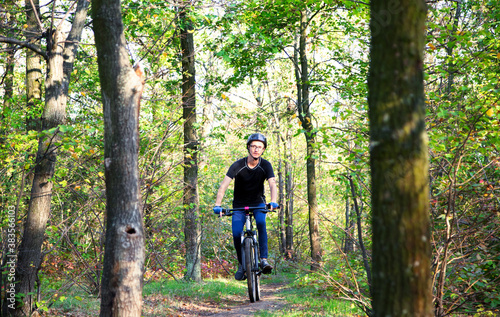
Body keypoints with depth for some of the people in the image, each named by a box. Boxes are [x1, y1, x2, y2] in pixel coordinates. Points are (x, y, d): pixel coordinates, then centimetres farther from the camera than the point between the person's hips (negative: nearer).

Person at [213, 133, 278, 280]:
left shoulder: (265, 165, -14)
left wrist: (273, 202, -46)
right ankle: (241, 264, 6)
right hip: (239, 204, 0)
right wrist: (218, 205, -41)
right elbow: (224, 185, -27)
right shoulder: (238, 165, -18)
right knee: (236, 233, -18)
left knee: (261, 223, -30)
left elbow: (272, 184, -26)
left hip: (258, 203, 0)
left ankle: (264, 259, -24)